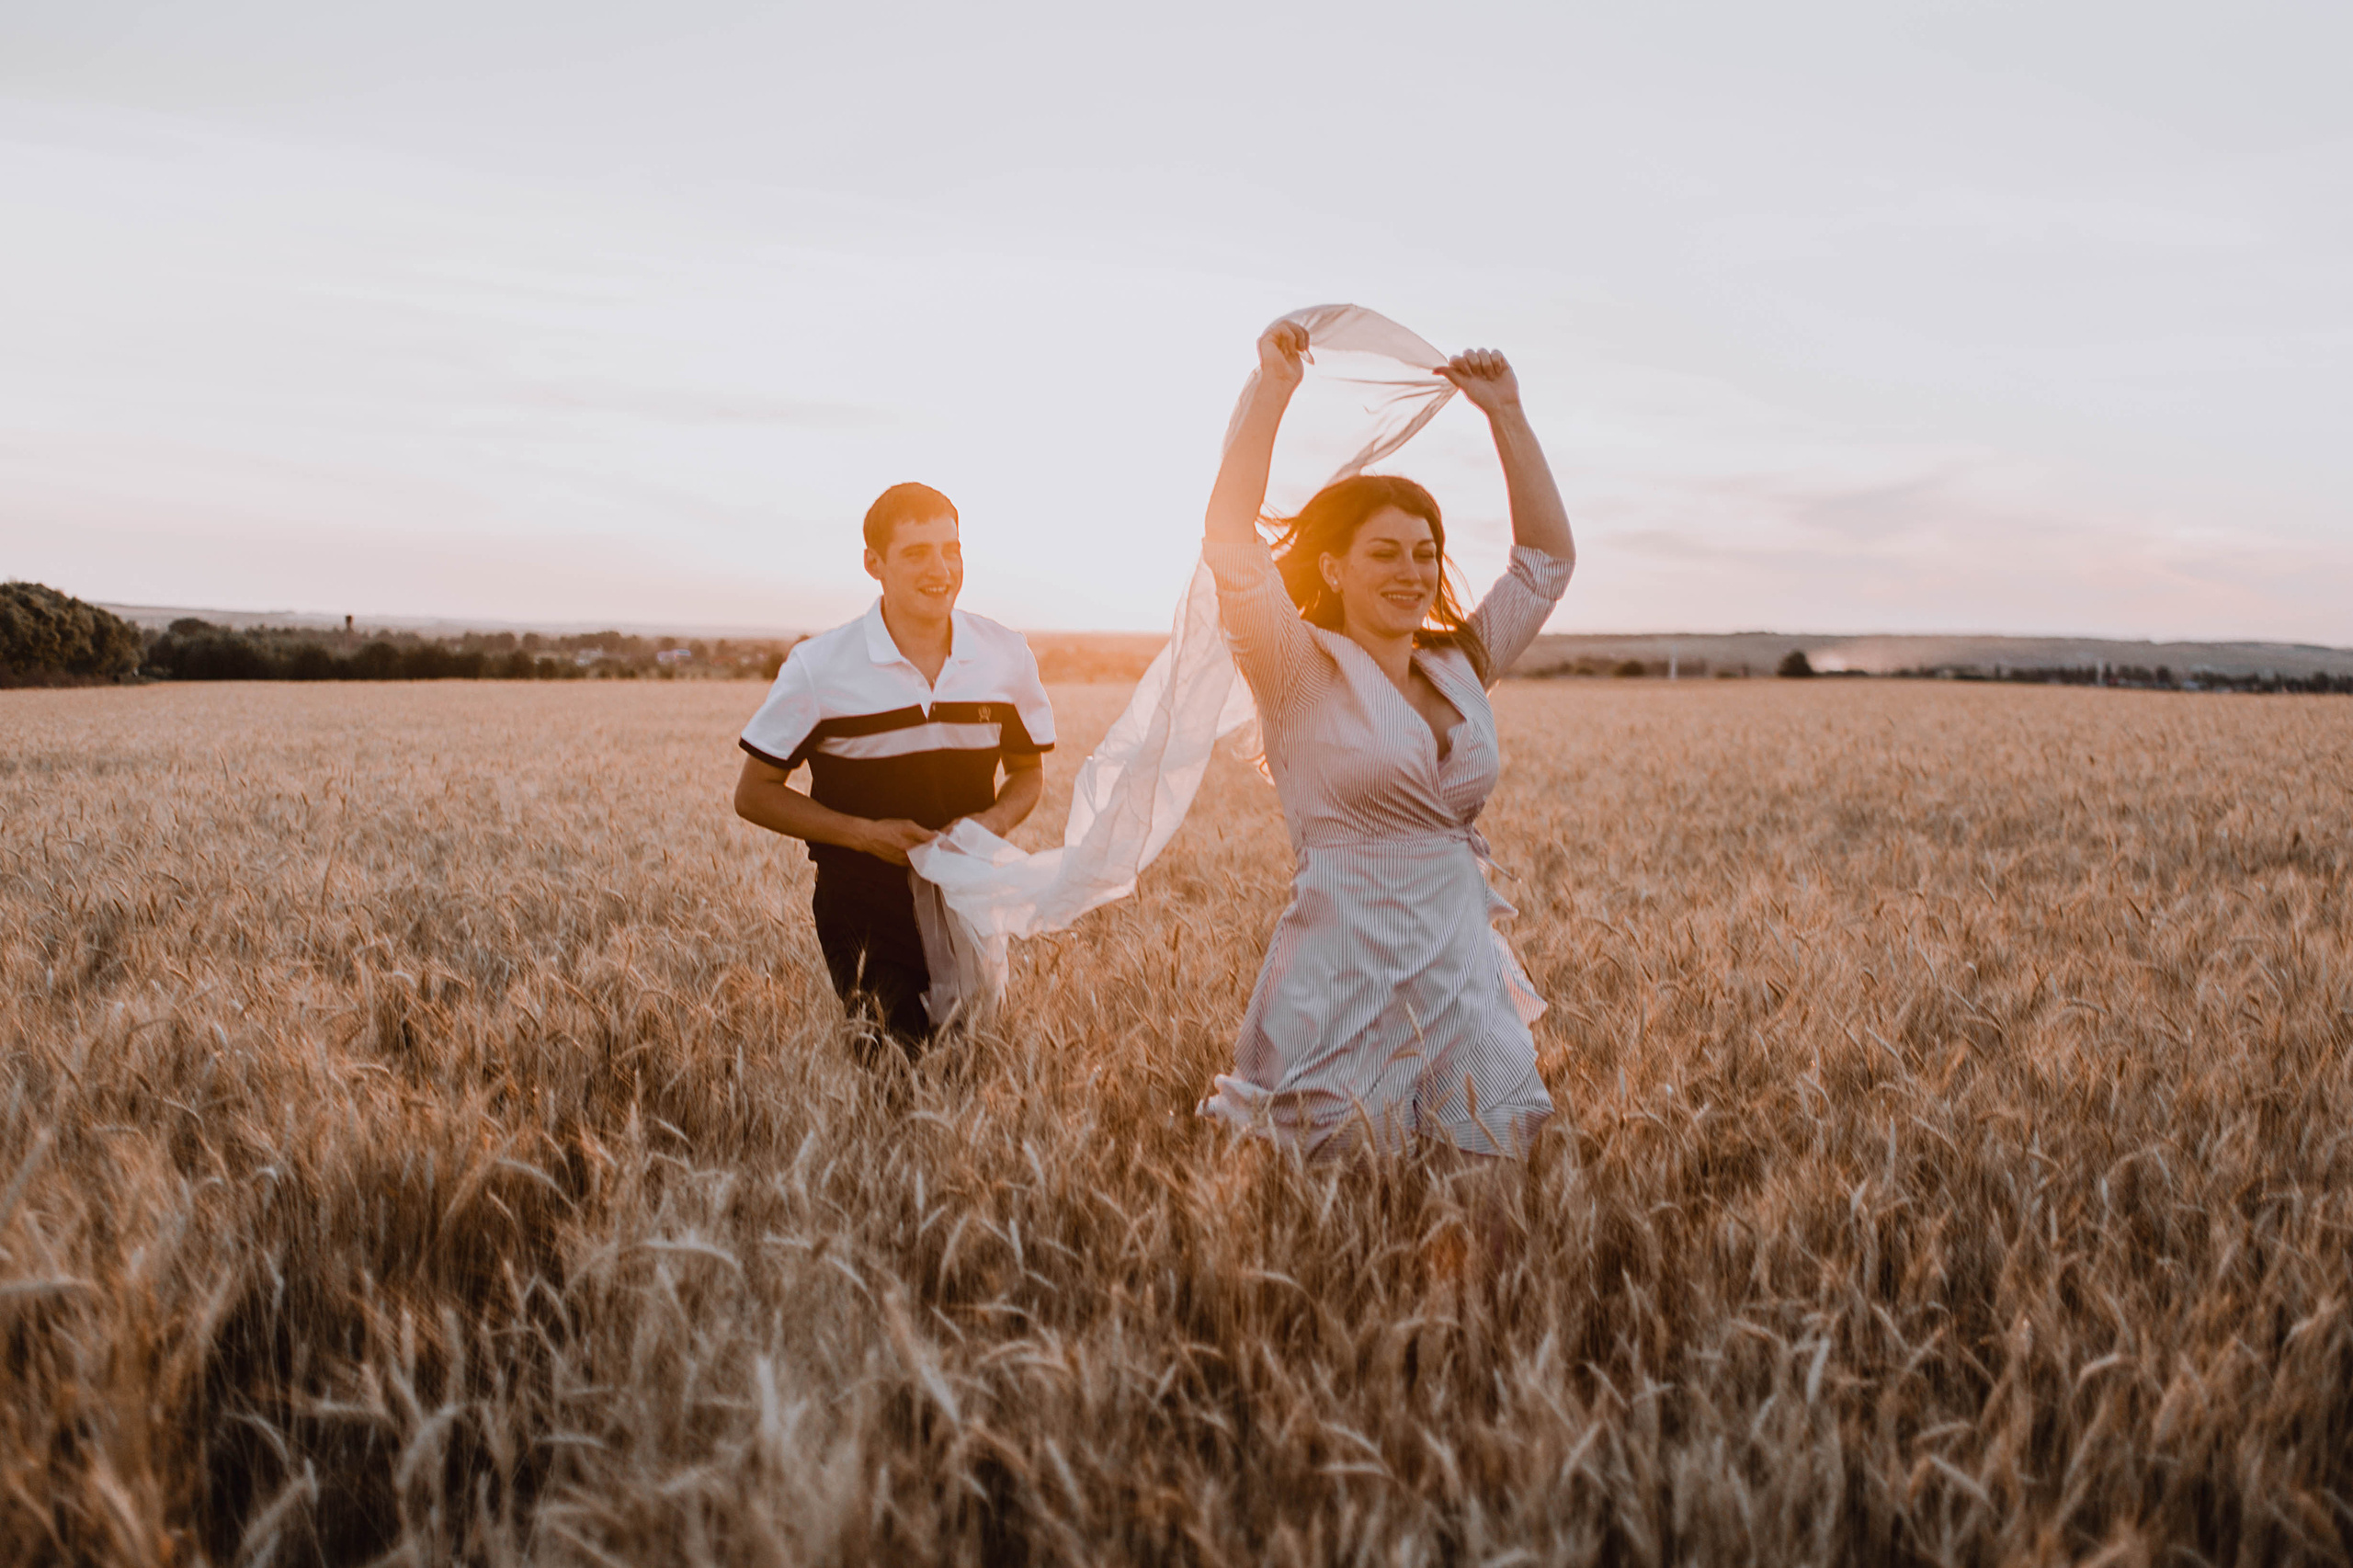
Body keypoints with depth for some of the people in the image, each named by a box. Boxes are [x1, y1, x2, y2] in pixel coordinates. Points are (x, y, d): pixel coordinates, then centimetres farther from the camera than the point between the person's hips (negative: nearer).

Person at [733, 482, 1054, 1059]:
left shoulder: (1006, 655, -3)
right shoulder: (820, 667, -10)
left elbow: (1028, 772, 11)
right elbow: (754, 794, -4)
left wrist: (998, 819, -11)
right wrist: (864, 832, -16)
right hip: (864, 908, -3)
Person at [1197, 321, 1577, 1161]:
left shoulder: (1461, 666, 11)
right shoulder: (1299, 669, -4)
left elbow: (1548, 556, 15)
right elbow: (1231, 543, -17)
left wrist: (1505, 412, 10)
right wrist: (1272, 389, -16)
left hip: (1464, 978, 5)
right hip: (1343, 987, -5)